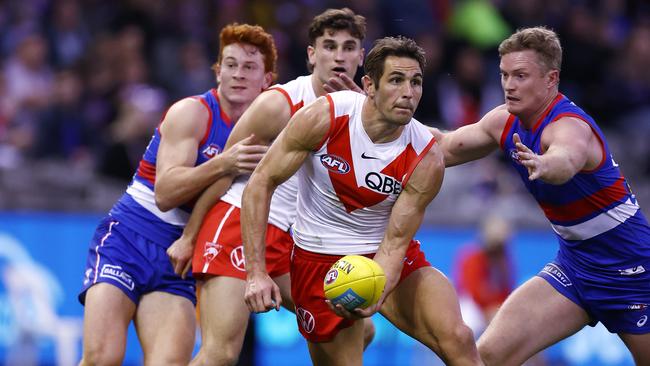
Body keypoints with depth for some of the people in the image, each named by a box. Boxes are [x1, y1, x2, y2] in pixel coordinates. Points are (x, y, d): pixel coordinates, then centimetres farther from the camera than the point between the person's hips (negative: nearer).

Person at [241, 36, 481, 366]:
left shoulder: (426, 160, -18)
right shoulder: (323, 118, -20)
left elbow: (395, 243, -17)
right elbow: (261, 184, -14)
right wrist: (256, 273, -20)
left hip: (388, 258, 1)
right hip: (320, 260, -1)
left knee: (457, 339, -22)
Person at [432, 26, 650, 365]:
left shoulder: (571, 126, -26)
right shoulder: (505, 121, -2)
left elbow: (566, 160, -51)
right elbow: (447, 148, 14)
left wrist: (543, 165, -74)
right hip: (573, 266, 7)